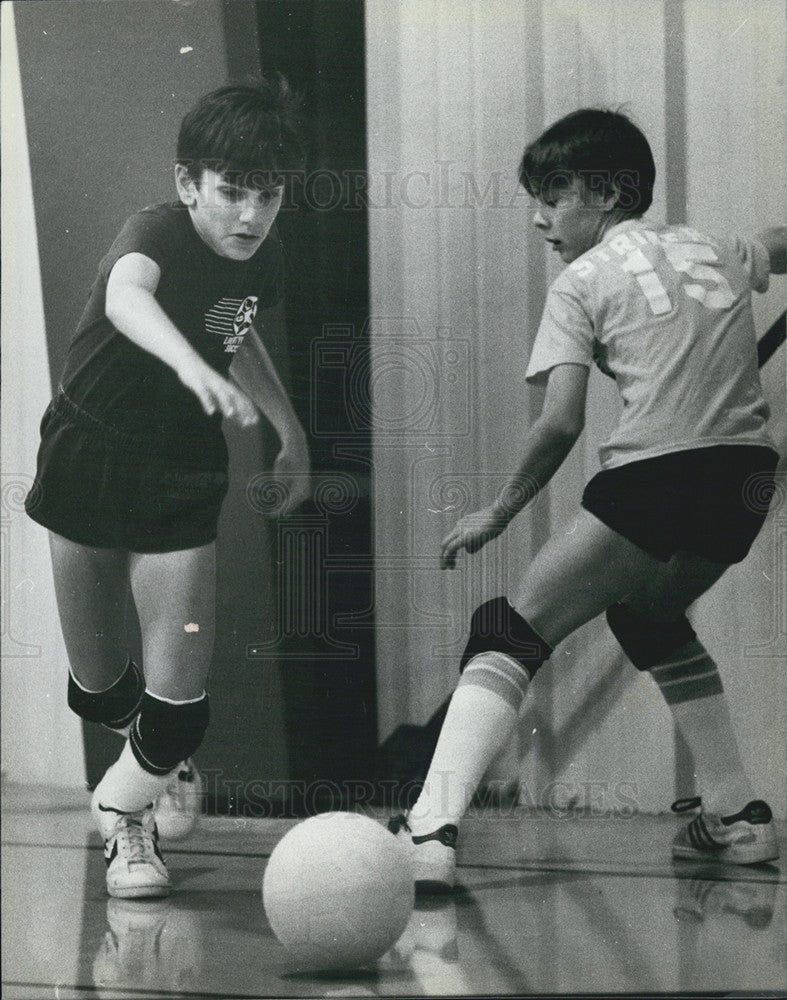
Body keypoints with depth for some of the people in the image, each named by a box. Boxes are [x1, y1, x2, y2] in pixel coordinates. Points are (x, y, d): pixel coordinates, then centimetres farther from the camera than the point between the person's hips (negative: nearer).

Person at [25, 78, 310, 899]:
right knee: (96, 689, 10)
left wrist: (291, 431, 17)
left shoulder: (259, 255, -7)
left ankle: (123, 807, 23)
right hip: (88, 456, -3)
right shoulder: (155, 234, -25)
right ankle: (156, 759, 43)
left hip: (180, 470, 3)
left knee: (180, 697, -7)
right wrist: (193, 366, -69)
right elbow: (126, 295, -51)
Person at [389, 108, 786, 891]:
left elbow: (561, 423, -6)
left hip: (654, 479, -7)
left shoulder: (583, 282, 3)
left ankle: (430, 832, -20)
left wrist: (498, 513, 4)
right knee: (649, 616, 33)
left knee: (507, 638, -2)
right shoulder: (715, 252, 19)